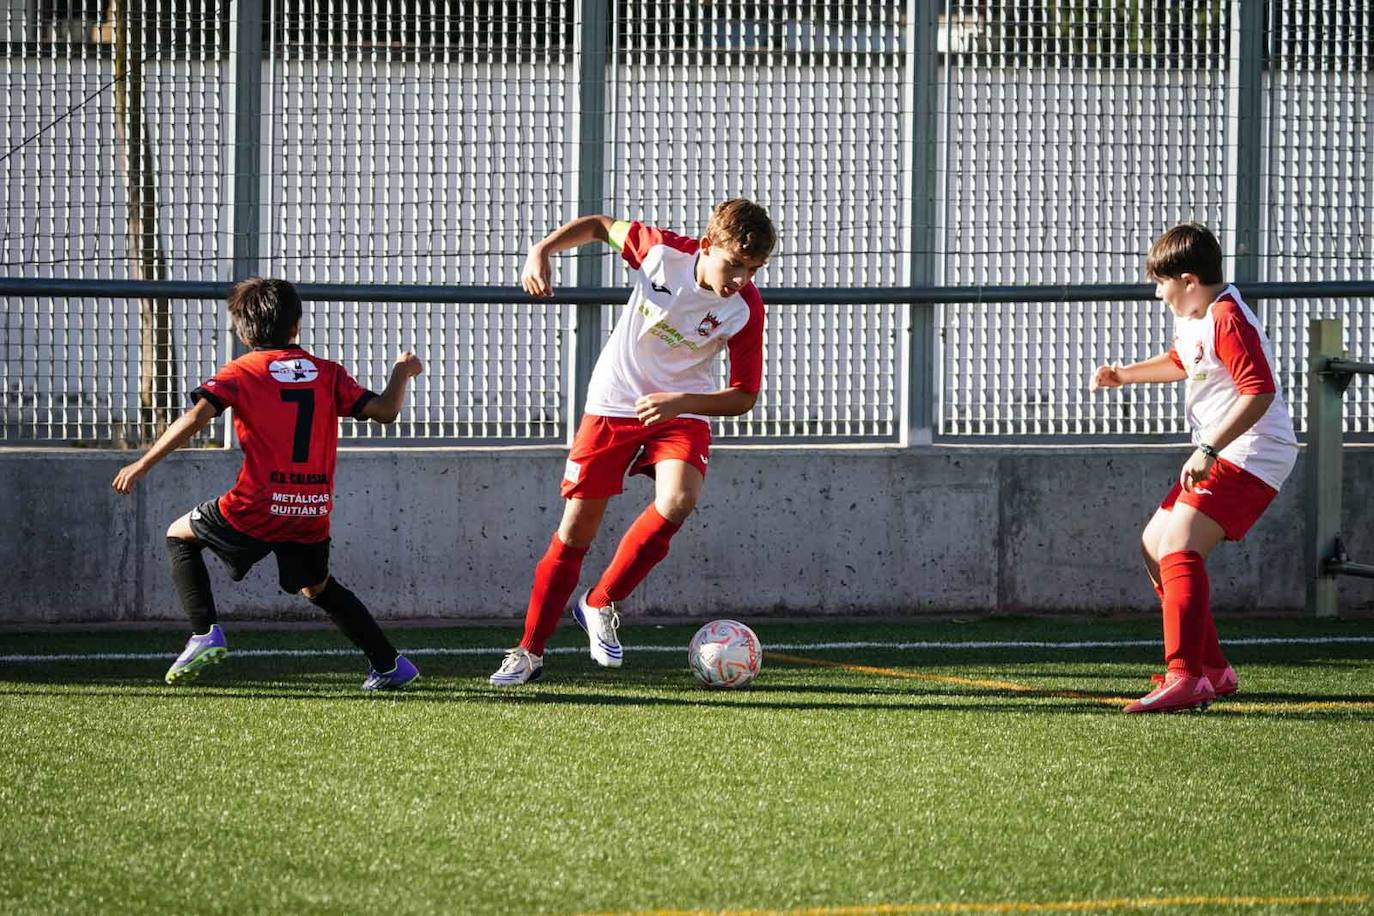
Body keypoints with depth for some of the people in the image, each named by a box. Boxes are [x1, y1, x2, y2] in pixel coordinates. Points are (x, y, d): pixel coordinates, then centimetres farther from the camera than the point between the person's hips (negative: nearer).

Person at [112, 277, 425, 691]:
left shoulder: (241, 372, 1)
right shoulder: (328, 373, 9)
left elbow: (197, 416, -12)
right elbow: (384, 410, 7)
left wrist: (143, 464, -10)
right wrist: (403, 372, 28)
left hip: (259, 508, -4)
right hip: (313, 513, 4)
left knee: (180, 535, 20)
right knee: (317, 587, 28)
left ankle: (205, 633, 5)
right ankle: (391, 664, 25)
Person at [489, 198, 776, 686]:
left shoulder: (745, 309, -18)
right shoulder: (663, 251, -18)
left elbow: (744, 397, -12)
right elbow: (601, 225, 1)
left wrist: (680, 402, -27)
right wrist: (542, 251, -12)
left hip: (682, 412, 0)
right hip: (613, 403, 0)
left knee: (678, 501, -29)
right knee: (576, 528, 0)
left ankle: (601, 604, -7)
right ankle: (529, 651, 15)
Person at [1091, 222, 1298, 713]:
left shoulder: (1226, 320, -20)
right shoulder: (1194, 319, 13)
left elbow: (1259, 391, -28)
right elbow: (1181, 362, 37)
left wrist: (1209, 449, -31)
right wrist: (1124, 375, 27)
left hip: (1251, 456, -11)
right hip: (1223, 457, 11)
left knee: (1178, 547, -24)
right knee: (1155, 544, 18)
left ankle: (1185, 677, -32)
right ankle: (1213, 669, 22)